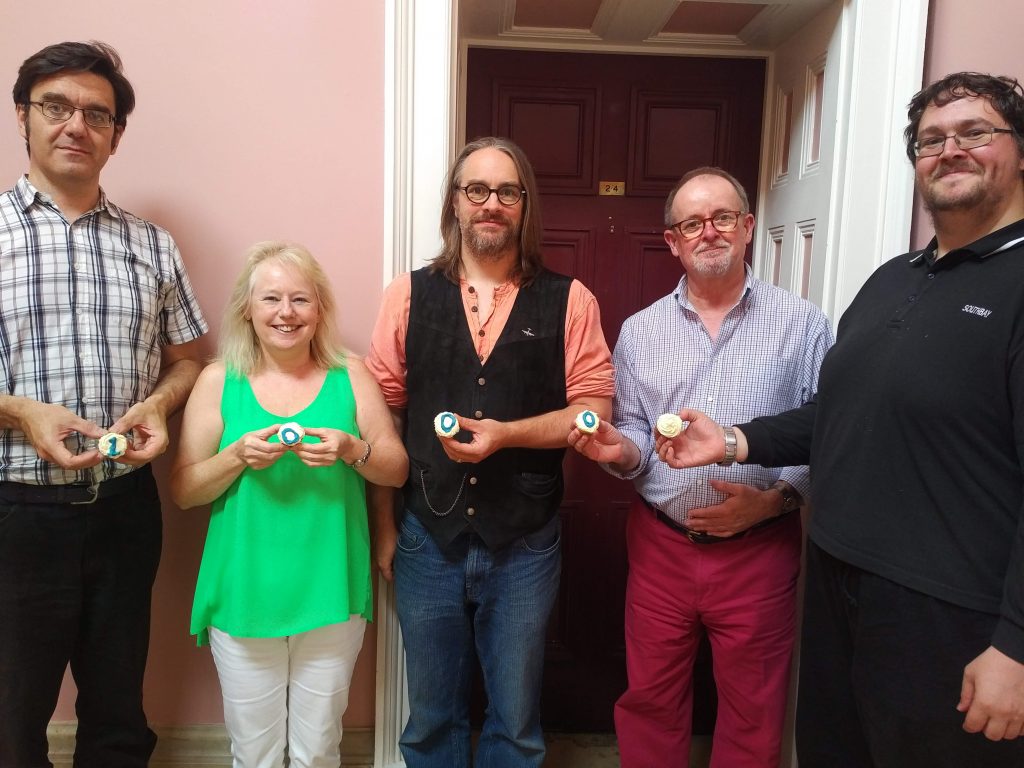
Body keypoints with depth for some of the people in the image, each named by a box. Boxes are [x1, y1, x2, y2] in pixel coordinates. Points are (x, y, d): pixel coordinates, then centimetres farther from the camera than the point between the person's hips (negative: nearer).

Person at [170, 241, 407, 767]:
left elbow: (397, 470, 2)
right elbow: (183, 492, 0)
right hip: (243, 597, 0)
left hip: (331, 595, 0)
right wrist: (239, 456, -18)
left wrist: (352, 449, -18)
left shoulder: (350, 376, 0)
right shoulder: (219, 381, -1)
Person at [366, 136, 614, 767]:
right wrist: (384, 528, 1)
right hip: (428, 541, 1)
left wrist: (506, 434, -18)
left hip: (525, 547, -1)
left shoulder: (568, 301, -1)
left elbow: (594, 408, -4)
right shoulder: (410, 295, 2)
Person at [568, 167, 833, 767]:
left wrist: (775, 498, -16)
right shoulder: (640, 331, 6)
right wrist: (620, 451, -13)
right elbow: (636, 439, 8)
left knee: (753, 717, 13)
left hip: (759, 550, -2)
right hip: (660, 545, 2)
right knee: (649, 704, 14)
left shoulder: (802, 323, -2)